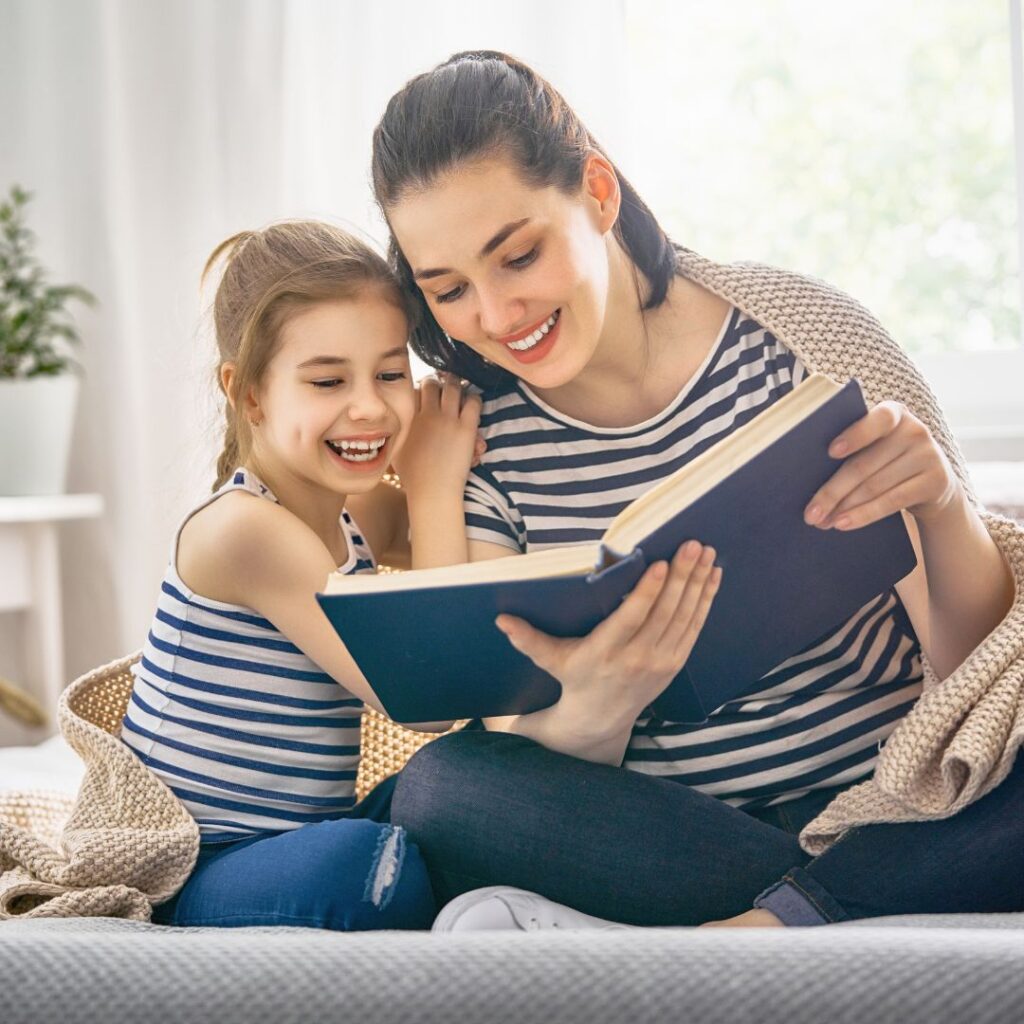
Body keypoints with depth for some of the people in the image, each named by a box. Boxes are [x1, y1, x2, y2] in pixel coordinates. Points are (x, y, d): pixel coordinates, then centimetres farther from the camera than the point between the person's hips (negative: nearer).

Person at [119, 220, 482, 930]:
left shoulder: (356, 513, 6)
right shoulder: (245, 527, -19)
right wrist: (435, 485, -13)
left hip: (298, 851, 8)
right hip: (195, 884, -8)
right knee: (365, 859, -36)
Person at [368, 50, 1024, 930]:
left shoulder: (792, 332, -5)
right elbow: (527, 768, -5)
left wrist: (942, 504, -23)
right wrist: (594, 710, -29)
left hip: (907, 807, -1)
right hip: (658, 836, 2)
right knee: (443, 787, -28)